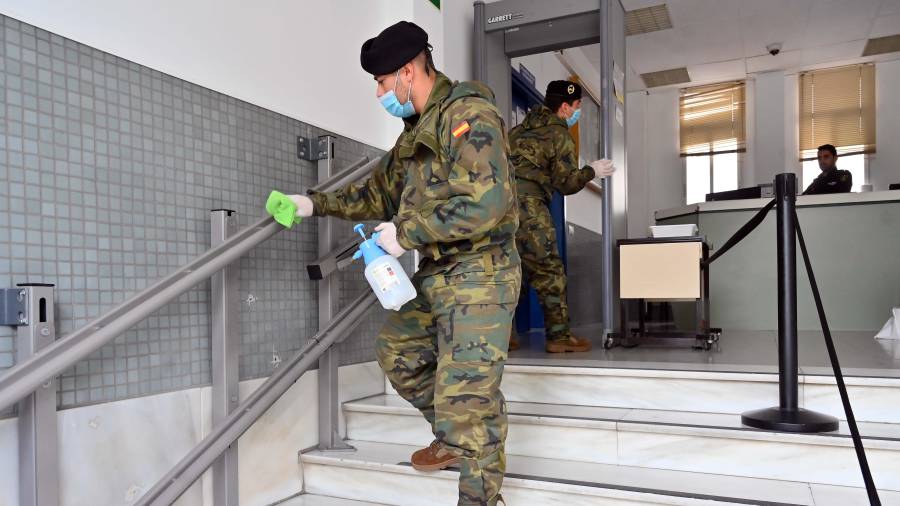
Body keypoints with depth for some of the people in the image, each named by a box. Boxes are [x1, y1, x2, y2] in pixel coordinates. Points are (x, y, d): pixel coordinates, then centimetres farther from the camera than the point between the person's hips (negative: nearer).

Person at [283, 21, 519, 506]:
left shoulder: (470, 115, -16)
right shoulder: (417, 129, 14)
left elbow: (485, 205, -26)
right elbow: (379, 192, 24)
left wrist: (406, 234, -18)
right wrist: (316, 203, 18)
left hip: (477, 277, -10)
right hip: (436, 275, 10)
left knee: (466, 394, -9)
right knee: (396, 348, 20)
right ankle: (452, 437, 35)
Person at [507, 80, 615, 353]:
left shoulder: (521, 128, 24)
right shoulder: (560, 136, 4)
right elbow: (566, 184, 1)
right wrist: (591, 171, 15)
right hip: (526, 203, -7)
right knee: (548, 270, -1)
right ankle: (559, 335, 2)